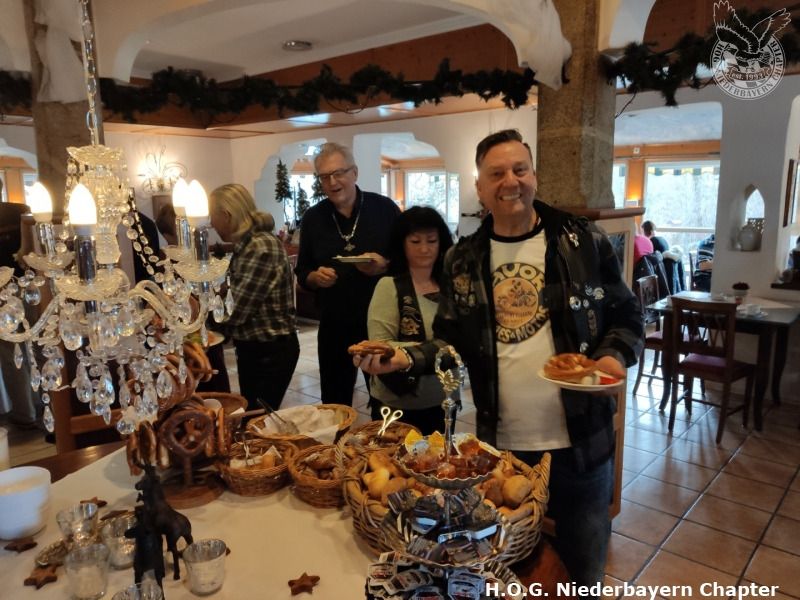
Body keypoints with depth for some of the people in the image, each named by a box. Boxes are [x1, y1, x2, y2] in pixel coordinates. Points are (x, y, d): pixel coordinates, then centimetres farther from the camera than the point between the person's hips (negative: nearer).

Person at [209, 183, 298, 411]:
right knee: (250, 413, 19)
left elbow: (236, 310, -23)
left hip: (271, 351, -9)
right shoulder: (245, 246, 6)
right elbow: (235, 298, 7)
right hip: (251, 347, 9)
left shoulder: (263, 247, -23)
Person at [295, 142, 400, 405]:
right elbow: (302, 274, 9)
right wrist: (316, 277, -13)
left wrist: (385, 266, -20)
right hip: (334, 325, 2)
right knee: (334, 405, 14)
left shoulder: (384, 208, -4)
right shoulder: (313, 217, 3)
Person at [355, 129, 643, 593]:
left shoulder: (585, 242, -5)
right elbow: (453, 341, 5)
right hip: (500, 445, 1)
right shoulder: (463, 261, 0)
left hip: (580, 441, -1)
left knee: (582, 569, 21)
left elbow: (626, 315, 2)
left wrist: (615, 356, -18)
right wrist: (407, 359, -13)